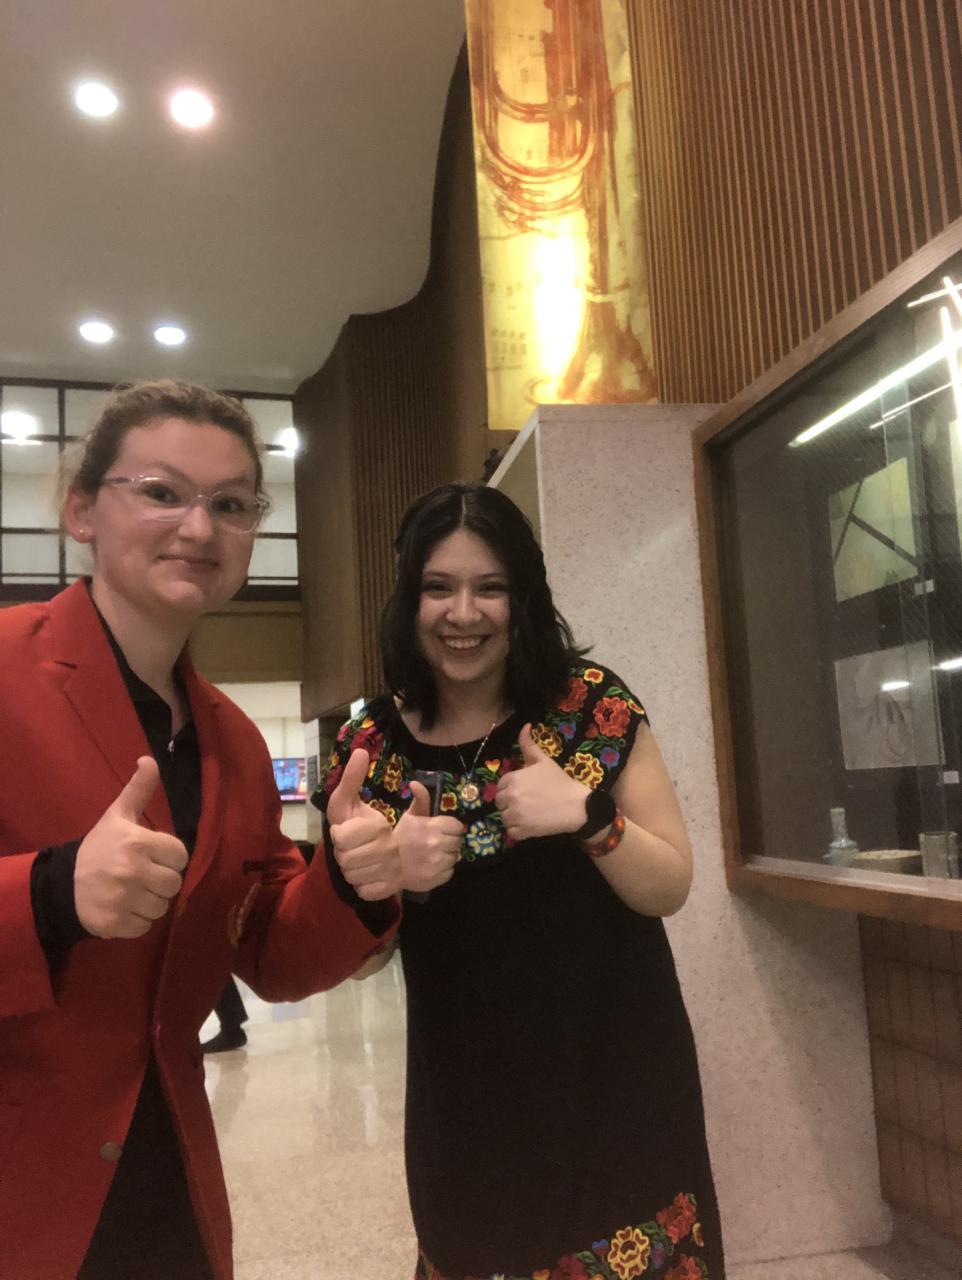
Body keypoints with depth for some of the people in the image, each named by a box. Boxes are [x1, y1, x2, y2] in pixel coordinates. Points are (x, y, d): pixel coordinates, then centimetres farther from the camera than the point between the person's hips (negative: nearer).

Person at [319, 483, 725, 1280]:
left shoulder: (594, 706, -9)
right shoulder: (369, 748, -6)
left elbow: (671, 888, -5)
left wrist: (589, 815, -24)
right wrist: (386, 880, -22)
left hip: (620, 1082, 0)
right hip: (470, 1106, 1)